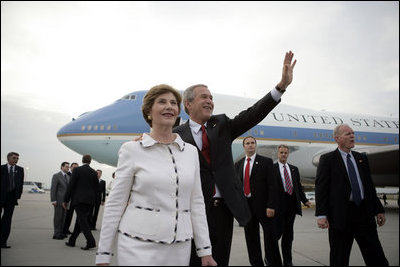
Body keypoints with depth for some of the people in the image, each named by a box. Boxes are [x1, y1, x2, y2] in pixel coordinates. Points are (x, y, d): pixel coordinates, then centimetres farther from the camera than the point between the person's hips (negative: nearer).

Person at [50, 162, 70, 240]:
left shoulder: (68, 177, 14)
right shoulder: (56, 176, -5)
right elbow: (53, 188, -9)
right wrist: (53, 200, -15)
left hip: (65, 200, 6)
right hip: (58, 200, -6)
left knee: (63, 217, 10)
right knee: (58, 217, -2)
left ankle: (61, 232, 17)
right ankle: (57, 233, 3)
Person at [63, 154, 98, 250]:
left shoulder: (77, 170, -5)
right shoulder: (94, 172, 8)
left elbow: (71, 186, -7)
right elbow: (96, 187, 9)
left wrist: (66, 200, -1)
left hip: (79, 199, -5)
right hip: (90, 200, 5)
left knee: (82, 221, -5)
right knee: (80, 220, 15)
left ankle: (91, 242, -14)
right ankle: (72, 241, 25)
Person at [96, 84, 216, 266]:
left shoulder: (191, 152, 5)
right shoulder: (132, 150, -4)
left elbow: (196, 203, 8)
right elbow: (115, 203, -2)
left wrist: (205, 251, 7)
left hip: (179, 248, 4)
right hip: (139, 246, -3)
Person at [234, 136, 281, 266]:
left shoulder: (266, 162, -1)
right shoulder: (238, 165, 12)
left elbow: (272, 185, -7)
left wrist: (271, 206, -14)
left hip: (262, 205, -4)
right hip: (245, 205, 4)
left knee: (270, 237, 1)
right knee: (251, 239, 11)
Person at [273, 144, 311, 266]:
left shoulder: (294, 169, 16)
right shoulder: (271, 168, -1)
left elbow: (299, 186, 17)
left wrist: (305, 200, 7)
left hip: (292, 204, 5)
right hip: (278, 204, -5)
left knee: (289, 233, 10)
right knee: (278, 231, -5)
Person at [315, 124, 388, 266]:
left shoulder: (362, 158, 14)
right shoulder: (327, 159, -3)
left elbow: (370, 185, 17)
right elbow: (321, 187, -8)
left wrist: (378, 210, 13)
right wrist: (321, 215, -16)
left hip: (365, 213, 5)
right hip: (340, 215, -4)